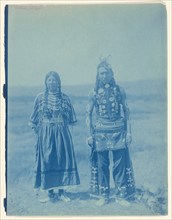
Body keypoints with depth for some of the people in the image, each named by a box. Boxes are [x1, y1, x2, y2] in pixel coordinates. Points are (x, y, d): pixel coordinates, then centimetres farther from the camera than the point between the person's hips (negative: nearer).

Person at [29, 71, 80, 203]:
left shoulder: (64, 98, 4)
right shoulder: (41, 97, 2)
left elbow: (70, 119, 8)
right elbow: (34, 120, 7)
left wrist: (61, 127, -1)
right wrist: (37, 131, 0)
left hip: (62, 133, 1)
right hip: (45, 134, -1)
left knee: (62, 160, 1)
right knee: (47, 161, 0)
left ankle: (61, 192, 11)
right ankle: (50, 193, 9)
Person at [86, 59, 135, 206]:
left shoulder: (119, 91, 4)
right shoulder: (94, 93, 3)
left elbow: (126, 112, 5)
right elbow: (89, 115, 5)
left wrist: (128, 132, -2)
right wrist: (90, 134, -1)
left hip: (118, 131, 0)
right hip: (100, 132, 0)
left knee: (120, 163, 0)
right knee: (102, 164, 4)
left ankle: (121, 195, 10)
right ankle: (103, 195, 14)